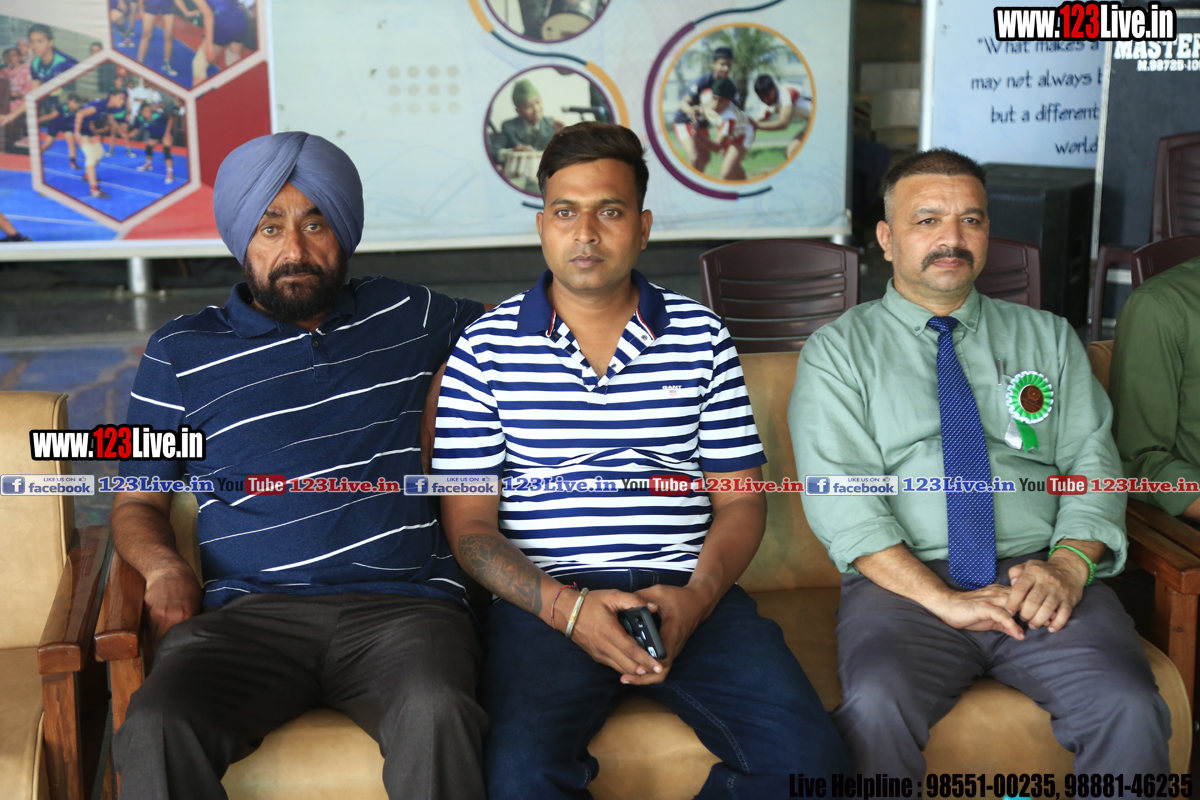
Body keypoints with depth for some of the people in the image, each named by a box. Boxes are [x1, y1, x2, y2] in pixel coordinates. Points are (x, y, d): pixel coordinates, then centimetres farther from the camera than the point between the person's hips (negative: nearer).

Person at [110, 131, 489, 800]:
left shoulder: (402, 315, 20)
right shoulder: (181, 354, 16)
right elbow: (138, 502, 18)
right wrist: (163, 566, -2)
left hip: (402, 603, 0)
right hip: (251, 612, 0)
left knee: (438, 716, -35)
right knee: (157, 730, -32)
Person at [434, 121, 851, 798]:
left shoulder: (702, 336, 12)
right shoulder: (488, 347, 6)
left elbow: (740, 500, 11)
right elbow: (469, 523, 3)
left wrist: (695, 598, -9)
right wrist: (567, 607, -13)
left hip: (689, 596, 3)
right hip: (545, 601, -2)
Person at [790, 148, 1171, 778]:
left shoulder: (1048, 338, 19)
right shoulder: (838, 350, 8)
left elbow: (1091, 464, 11)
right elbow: (839, 496, -4)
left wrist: (1069, 564, -10)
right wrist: (939, 599, -17)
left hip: (1041, 578, 3)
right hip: (905, 581, -2)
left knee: (1129, 708, -25)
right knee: (876, 707, -34)